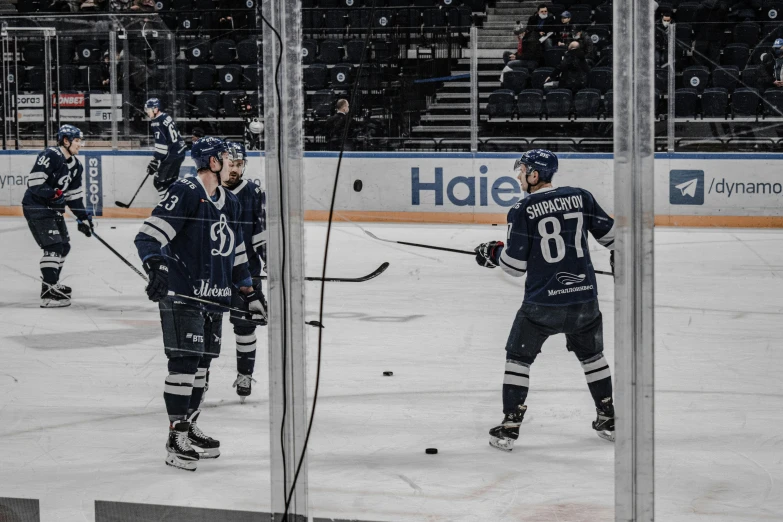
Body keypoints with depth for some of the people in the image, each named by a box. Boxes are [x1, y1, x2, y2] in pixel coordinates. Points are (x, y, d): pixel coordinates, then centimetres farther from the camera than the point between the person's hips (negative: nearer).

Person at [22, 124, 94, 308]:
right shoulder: (50, 156, -18)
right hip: (36, 207, -10)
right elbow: (35, 182, -24)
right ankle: (48, 293, -20)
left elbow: (74, 195, 14)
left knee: (64, 246, 18)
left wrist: (84, 218, 8)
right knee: (53, 246, -18)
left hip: (53, 209, 10)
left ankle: (52, 283, 37)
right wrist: (54, 194, -31)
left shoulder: (75, 165, 9)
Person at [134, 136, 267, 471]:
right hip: (182, 294, -8)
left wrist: (250, 293, 20)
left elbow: (236, 253, 23)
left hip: (214, 297, 8)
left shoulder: (230, 203, 15)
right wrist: (156, 267, -36)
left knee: (203, 362, 12)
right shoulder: (184, 194, -13)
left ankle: (189, 428, 25)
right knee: (185, 361, -12)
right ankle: (175, 440, -10)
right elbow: (148, 235, -19)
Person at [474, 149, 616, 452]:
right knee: (592, 356, 25)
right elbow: (609, 232, 10)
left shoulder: (522, 211, -9)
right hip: (584, 297, 3)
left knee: (518, 358, 13)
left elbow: (515, 264, -7)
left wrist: (493, 253, 12)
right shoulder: (580, 197, 0)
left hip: (543, 302, -3)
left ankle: (509, 428, 10)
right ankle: (609, 420, 28)